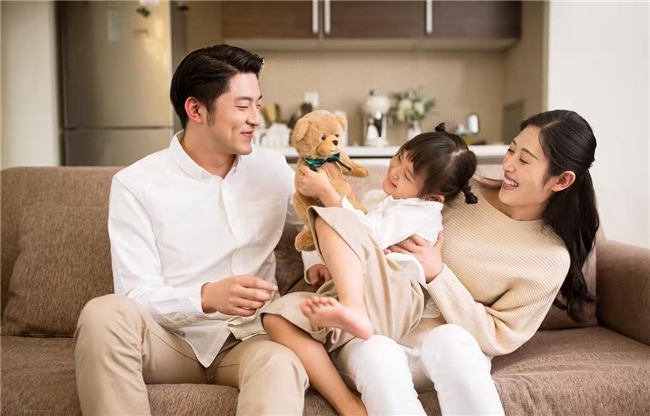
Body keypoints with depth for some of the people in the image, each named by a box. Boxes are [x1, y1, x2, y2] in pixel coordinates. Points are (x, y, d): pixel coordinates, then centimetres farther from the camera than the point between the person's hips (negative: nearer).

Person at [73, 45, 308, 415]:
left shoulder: (274, 169, 5)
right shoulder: (136, 184, -6)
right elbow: (137, 297, -12)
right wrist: (207, 296, -31)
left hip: (250, 337, 0)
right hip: (172, 340, 1)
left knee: (280, 363, -37)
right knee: (105, 314, -32)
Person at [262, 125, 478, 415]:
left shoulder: (422, 211, 4)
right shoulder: (388, 202, 33)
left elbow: (367, 235, -11)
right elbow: (358, 246, 41)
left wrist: (325, 191, -5)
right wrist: (329, 264, 22)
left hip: (393, 298, -8)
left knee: (331, 219, -24)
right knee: (278, 317, -19)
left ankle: (353, 310, -44)